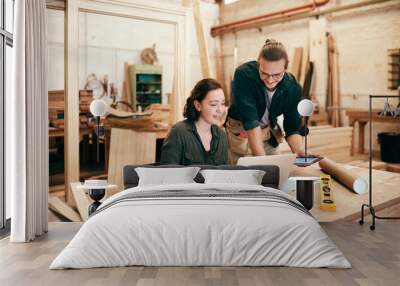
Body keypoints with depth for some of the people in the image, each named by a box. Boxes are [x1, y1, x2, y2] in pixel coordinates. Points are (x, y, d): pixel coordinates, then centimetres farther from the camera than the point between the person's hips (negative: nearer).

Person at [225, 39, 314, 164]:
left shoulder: (293, 87, -16)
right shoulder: (243, 75, -29)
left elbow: (292, 128, -11)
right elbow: (250, 121, -33)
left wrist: (300, 151, -31)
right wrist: (260, 159, -38)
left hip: (270, 132, 3)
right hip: (240, 132, -3)